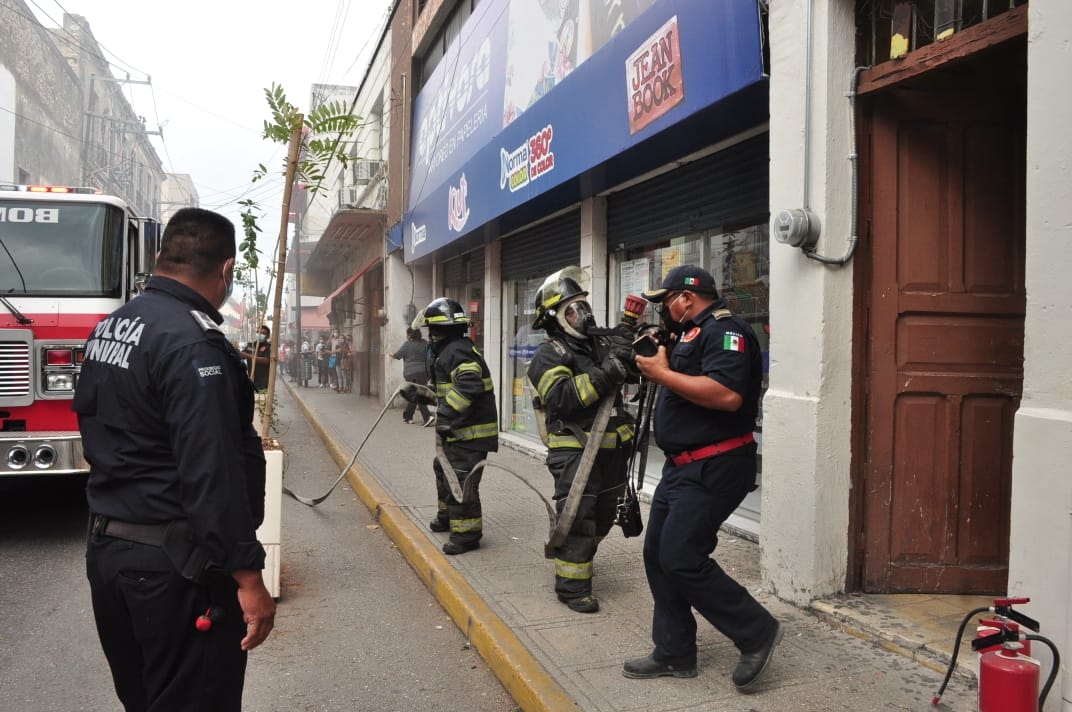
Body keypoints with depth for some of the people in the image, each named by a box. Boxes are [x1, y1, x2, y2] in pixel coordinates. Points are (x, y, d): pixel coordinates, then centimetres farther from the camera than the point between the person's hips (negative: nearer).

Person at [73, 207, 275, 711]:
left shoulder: (109, 328, 10)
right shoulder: (193, 343, -21)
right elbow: (211, 474, -26)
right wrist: (248, 577, -22)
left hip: (105, 545, 10)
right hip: (172, 564, -9)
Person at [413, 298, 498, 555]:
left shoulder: (458, 351, -19)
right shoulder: (446, 351, 16)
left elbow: (469, 385, -33)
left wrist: (447, 413, -33)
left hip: (470, 431, -12)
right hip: (455, 430, 12)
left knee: (460, 480, -8)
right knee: (443, 469, 26)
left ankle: (466, 533, 2)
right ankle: (447, 517, 44)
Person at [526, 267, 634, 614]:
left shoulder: (598, 345, 15)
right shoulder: (548, 356, -9)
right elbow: (561, 398, -24)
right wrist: (602, 377, -29)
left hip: (610, 448, 8)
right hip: (574, 451, -8)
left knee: (603, 517, 18)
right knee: (577, 519, -6)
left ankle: (577, 560, 39)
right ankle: (572, 586, 5)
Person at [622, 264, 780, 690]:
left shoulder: (725, 330, -15)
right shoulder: (690, 333, 16)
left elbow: (727, 395, -29)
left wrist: (663, 373, -21)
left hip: (713, 468, -10)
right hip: (683, 466, 10)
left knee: (681, 559, -11)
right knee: (657, 555, 10)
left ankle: (757, 632, 6)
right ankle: (674, 654, 20)